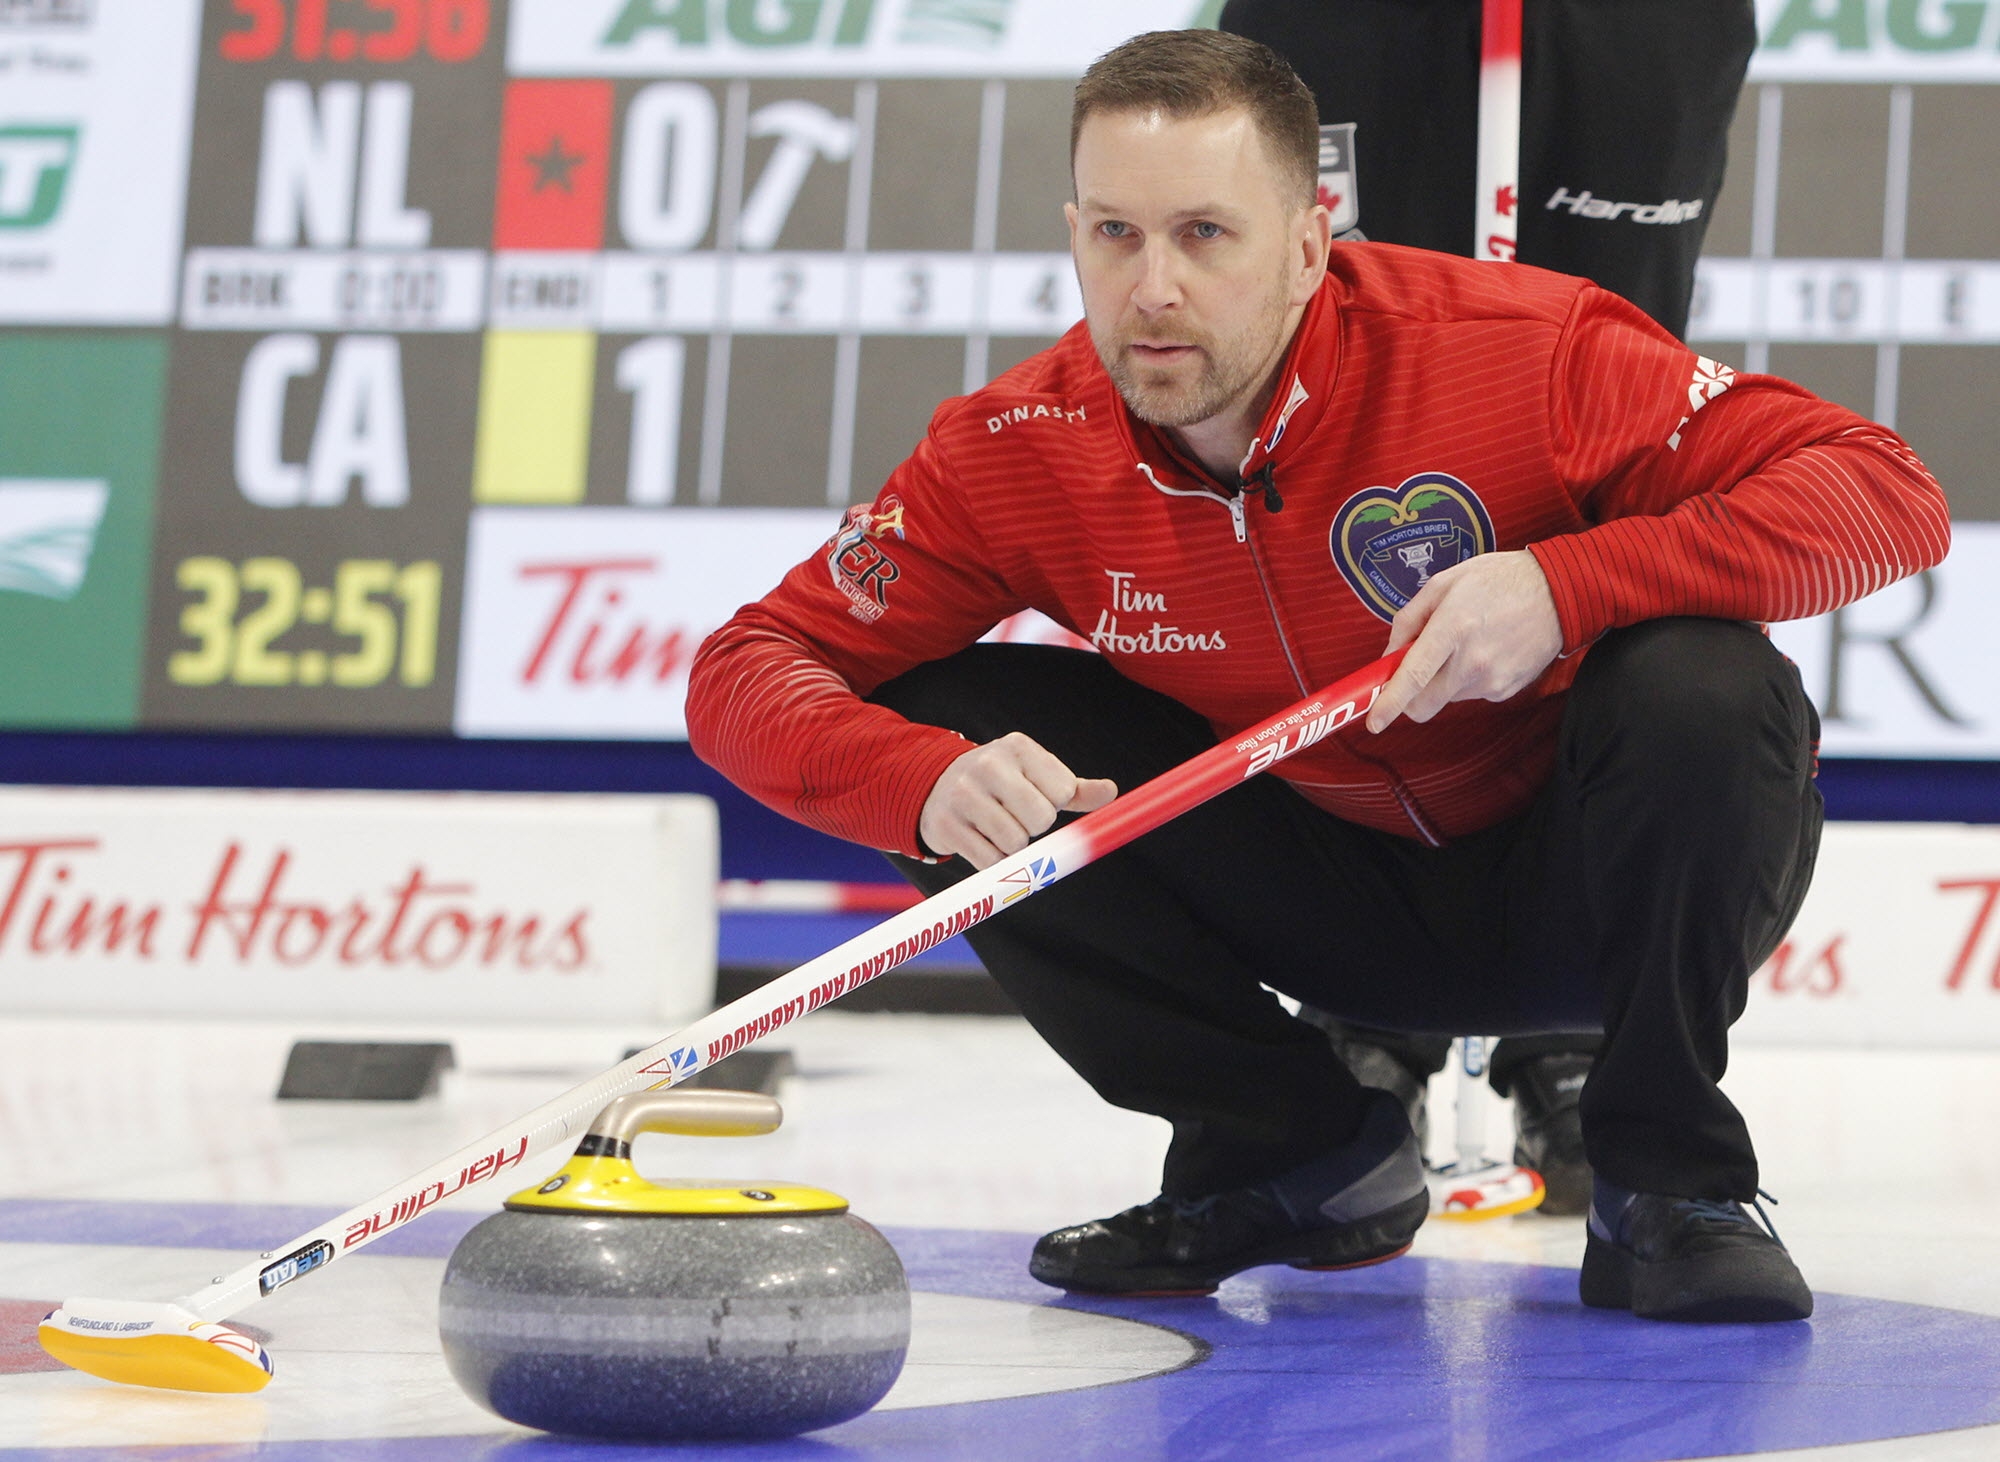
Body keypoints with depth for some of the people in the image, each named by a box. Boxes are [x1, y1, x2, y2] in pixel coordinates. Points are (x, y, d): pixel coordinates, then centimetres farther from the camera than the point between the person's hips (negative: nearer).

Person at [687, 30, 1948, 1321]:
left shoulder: (1519, 345, -25)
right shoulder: (1019, 450, -15)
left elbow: (1891, 496, -27)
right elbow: (748, 668, -14)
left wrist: (1566, 583, -39)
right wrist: (930, 781, -36)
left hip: (1583, 885, -3)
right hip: (1347, 900, 3)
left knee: (1698, 685, -35)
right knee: (945, 720, -15)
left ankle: (1669, 1184, -10)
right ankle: (1300, 1154, 1)